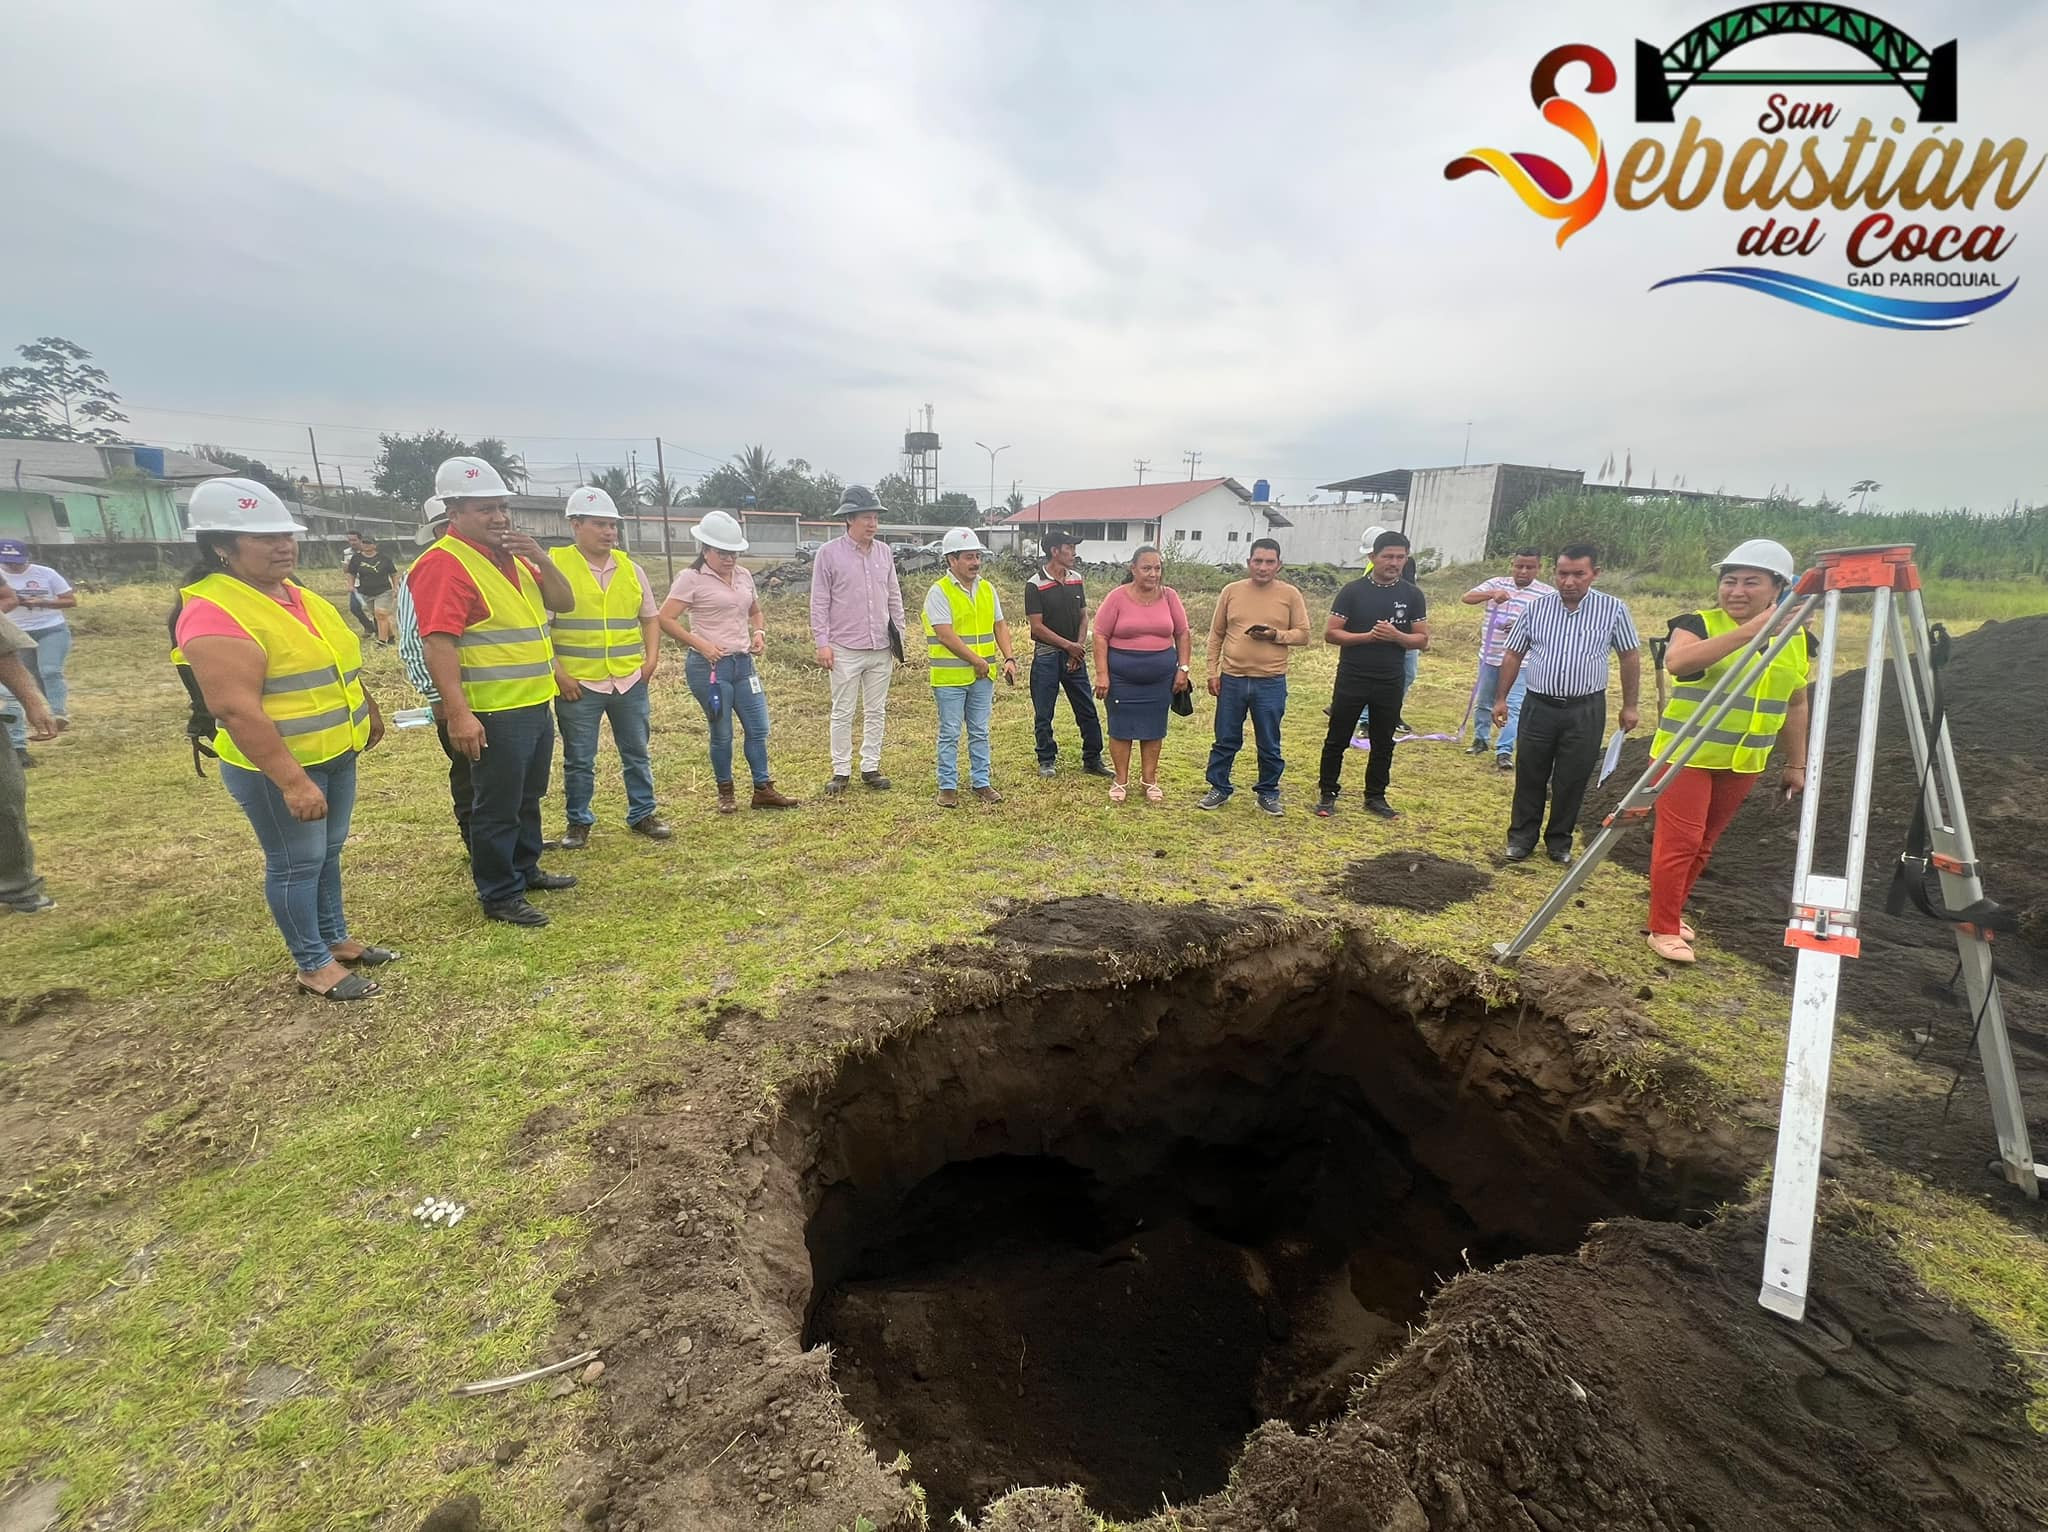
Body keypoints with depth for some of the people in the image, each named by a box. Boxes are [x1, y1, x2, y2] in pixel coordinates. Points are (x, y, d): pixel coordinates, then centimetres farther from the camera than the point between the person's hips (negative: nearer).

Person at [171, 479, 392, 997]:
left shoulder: (301, 597, 7)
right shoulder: (213, 612, -21)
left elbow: (341, 666, 22)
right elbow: (236, 710, -26)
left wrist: (370, 712, 31)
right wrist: (293, 782, -28)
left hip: (337, 755, 8)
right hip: (276, 766, -8)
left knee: (329, 851, 19)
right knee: (296, 863, 4)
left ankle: (337, 939, 34)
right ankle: (314, 966, 18)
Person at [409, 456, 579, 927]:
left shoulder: (511, 557, 12)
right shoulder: (443, 564, -15)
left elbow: (563, 602, 11)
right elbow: (438, 644, -22)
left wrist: (541, 559, -7)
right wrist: (458, 713, -28)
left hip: (536, 704, 9)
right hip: (495, 713, -9)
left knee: (529, 798, 21)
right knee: (497, 807, 2)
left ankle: (525, 869, 36)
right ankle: (499, 896, 14)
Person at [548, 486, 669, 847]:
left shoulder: (631, 569, 8)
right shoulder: (554, 566, -6)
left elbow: (650, 618, 17)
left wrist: (651, 658, 4)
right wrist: (558, 673, -13)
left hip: (630, 682, 4)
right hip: (578, 685, -4)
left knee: (637, 753, 13)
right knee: (579, 760, 7)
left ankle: (642, 814, 27)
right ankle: (578, 822, 23)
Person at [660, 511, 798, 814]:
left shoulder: (743, 575, 9)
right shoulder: (692, 579, -8)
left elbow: (755, 612, 24)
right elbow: (665, 619, -10)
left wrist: (759, 632, 3)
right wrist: (700, 644, -17)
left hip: (743, 663, 6)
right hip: (709, 666, -6)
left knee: (759, 729, 6)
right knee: (722, 733, 4)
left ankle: (763, 790, 17)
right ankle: (725, 792, 21)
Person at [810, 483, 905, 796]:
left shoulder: (884, 552, 7)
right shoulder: (829, 553, -5)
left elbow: (894, 598, 13)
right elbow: (819, 602, -4)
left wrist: (898, 637, 10)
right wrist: (822, 642, -9)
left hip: (881, 649, 4)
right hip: (845, 649, -4)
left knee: (876, 711, 10)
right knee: (843, 713, 4)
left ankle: (870, 768, 20)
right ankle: (841, 772, 14)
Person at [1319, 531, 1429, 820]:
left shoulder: (1412, 595, 3)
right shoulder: (1353, 591, -4)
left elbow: (1422, 640, 3)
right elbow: (1330, 633, -7)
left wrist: (1396, 636, -17)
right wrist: (1367, 636, -20)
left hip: (1390, 683, 2)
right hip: (1352, 679, -2)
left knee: (1383, 743, 11)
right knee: (1337, 740, 4)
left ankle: (1376, 797, 24)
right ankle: (1328, 794, 16)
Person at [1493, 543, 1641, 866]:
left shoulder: (1613, 609, -2)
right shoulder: (1536, 608, 1)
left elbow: (1630, 657, 5)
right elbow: (1513, 655, 7)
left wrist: (1629, 706, 4)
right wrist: (1501, 698, 5)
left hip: (1586, 711, -1)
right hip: (1538, 706, 1)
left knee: (1572, 781, 7)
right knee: (1529, 777, 8)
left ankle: (1560, 842, 22)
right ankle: (1521, 838, 21)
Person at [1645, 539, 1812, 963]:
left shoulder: (1798, 640, 7)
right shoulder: (1699, 624, -10)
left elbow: (1795, 705, 15)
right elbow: (1676, 661, -32)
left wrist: (1796, 763, 15)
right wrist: (1750, 630, -38)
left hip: (1745, 763, 5)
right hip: (1686, 754, -5)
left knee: (1704, 844, 14)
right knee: (1679, 841, -5)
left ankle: (1674, 912, 29)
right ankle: (1663, 928, 5)